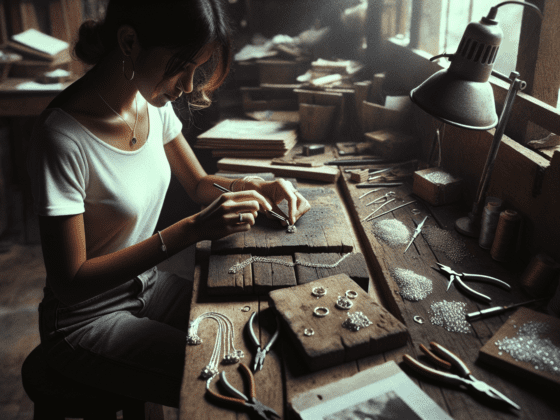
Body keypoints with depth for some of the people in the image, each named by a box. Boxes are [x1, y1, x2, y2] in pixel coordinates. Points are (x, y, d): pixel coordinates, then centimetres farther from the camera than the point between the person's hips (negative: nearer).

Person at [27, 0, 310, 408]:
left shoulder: (153, 102, -7)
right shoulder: (63, 138, -29)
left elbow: (200, 183, 8)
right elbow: (70, 283, -25)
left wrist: (255, 187, -14)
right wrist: (193, 230, -32)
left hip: (147, 283, 6)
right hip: (86, 319, -6)